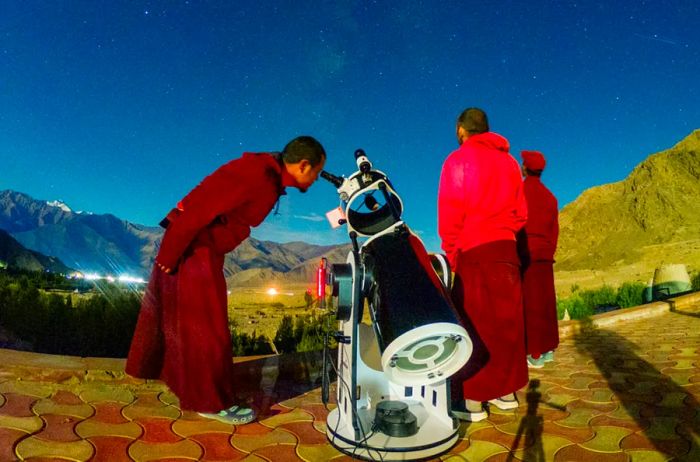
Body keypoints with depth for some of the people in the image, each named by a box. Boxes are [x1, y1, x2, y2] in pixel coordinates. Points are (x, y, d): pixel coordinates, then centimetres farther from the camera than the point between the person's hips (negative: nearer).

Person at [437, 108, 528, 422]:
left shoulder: (458, 160, -4)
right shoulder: (508, 161, 14)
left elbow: (450, 211, -9)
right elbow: (520, 212, 14)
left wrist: (451, 251, -1)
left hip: (474, 251, -6)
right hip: (506, 248, 6)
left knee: (474, 322, -2)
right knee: (506, 320, 11)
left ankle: (473, 400, 4)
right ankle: (506, 391, 23)